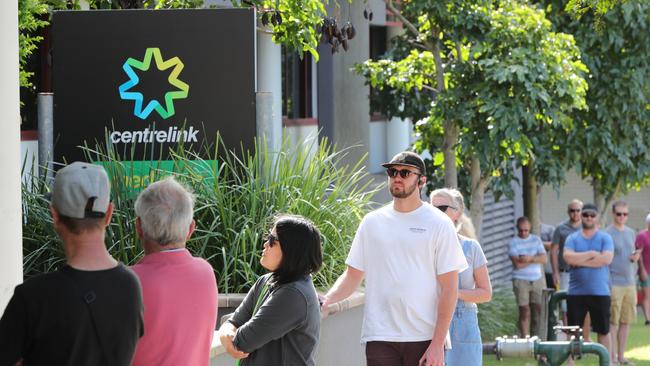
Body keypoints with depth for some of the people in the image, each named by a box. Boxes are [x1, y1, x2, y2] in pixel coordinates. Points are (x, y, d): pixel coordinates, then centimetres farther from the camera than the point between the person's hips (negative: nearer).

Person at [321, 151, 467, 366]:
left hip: (425, 338, -2)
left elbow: (449, 288, -3)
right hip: (380, 338, 2)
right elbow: (353, 276, 13)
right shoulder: (372, 222, 10)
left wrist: (438, 343, -10)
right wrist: (326, 299, -8)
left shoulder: (439, 224, 0)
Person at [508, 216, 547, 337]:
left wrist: (530, 258, -15)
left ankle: (537, 336, 8)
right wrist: (536, 259, -4)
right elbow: (517, 263, -12)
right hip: (521, 280, -3)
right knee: (525, 311, -5)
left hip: (537, 279, 3)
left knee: (539, 309, -1)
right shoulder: (513, 243, 0)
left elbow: (544, 259, 0)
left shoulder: (536, 240, 11)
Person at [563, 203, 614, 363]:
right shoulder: (572, 238, 7)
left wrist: (580, 261, -12)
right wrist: (592, 254, -10)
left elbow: (606, 259, -14)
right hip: (576, 293, 1)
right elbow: (568, 257, -11)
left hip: (600, 293, -1)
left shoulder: (605, 238, 3)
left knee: (603, 331, 5)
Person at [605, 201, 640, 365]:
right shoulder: (607, 234, -6)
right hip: (614, 283, -6)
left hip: (630, 282, 6)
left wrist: (635, 257, -1)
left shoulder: (631, 233, 14)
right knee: (613, 322, -4)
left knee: (626, 321, 8)